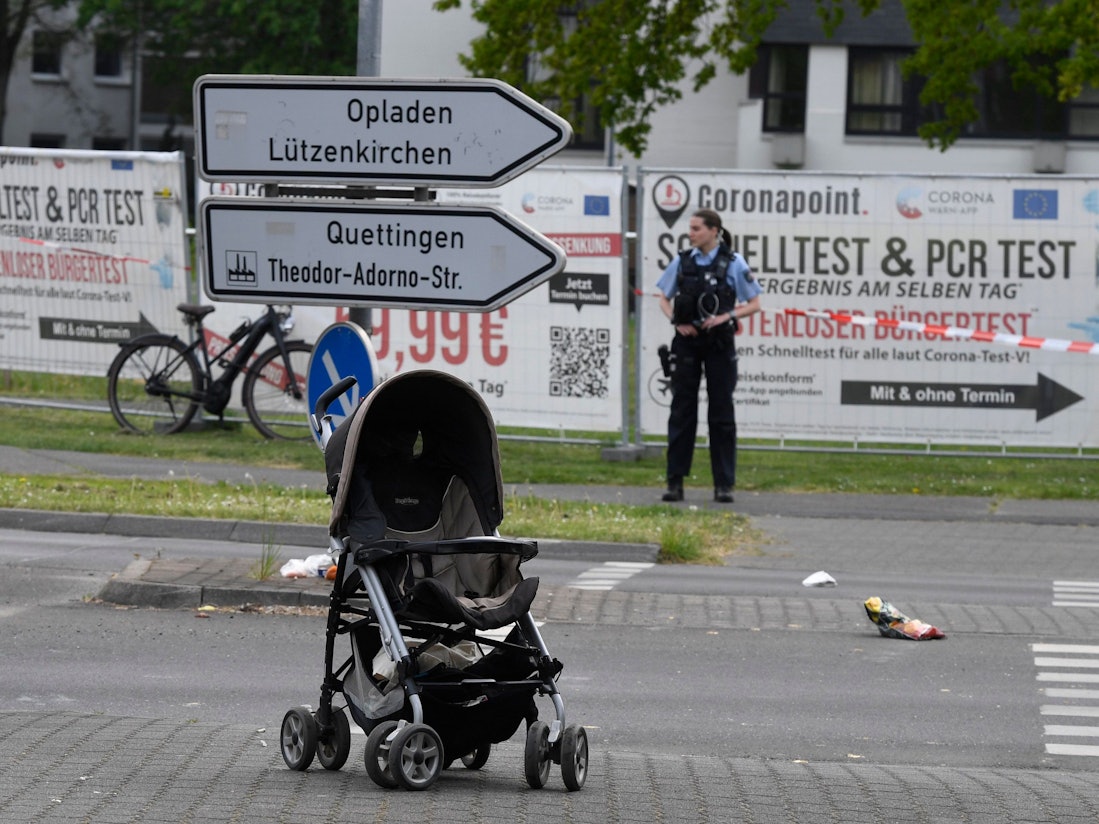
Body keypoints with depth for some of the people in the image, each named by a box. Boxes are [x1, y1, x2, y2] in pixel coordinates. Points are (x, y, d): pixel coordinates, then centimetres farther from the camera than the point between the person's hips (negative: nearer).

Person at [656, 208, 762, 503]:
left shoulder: (732, 263, -3)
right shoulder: (683, 261, 5)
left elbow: (754, 304, 1)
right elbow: (664, 299, 14)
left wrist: (727, 317, -14)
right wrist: (676, 321, -5)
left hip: (719, 343, -2)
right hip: (687, 342, 2)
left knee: (721, 412, 2)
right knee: (682, 410, 2)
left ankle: (724, 485, 6)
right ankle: (675, 482, 6)